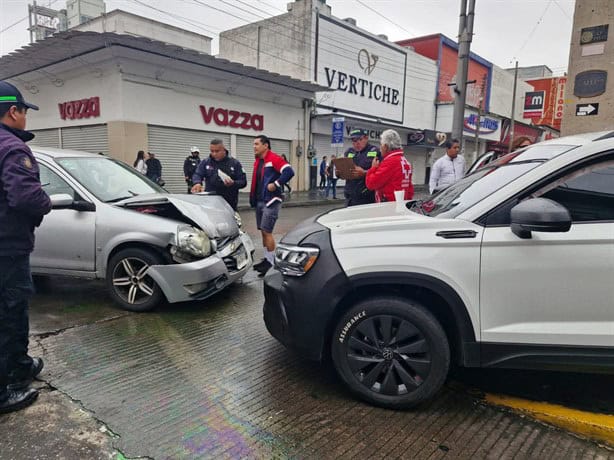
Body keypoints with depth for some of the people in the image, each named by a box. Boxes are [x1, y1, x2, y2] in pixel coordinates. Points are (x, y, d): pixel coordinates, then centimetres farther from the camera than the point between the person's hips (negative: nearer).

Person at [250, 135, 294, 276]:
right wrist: (253, 199, 15)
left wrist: (276, 184, -22)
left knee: (267, 231, -8)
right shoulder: (257, 161, 14)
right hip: (259, 201, 9)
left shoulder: (274, 158, -13)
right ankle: (267, 259, 21)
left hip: (271, 201, -9)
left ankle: (272, 262, 1)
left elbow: (289, 172, -24)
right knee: (263, 231, 12)